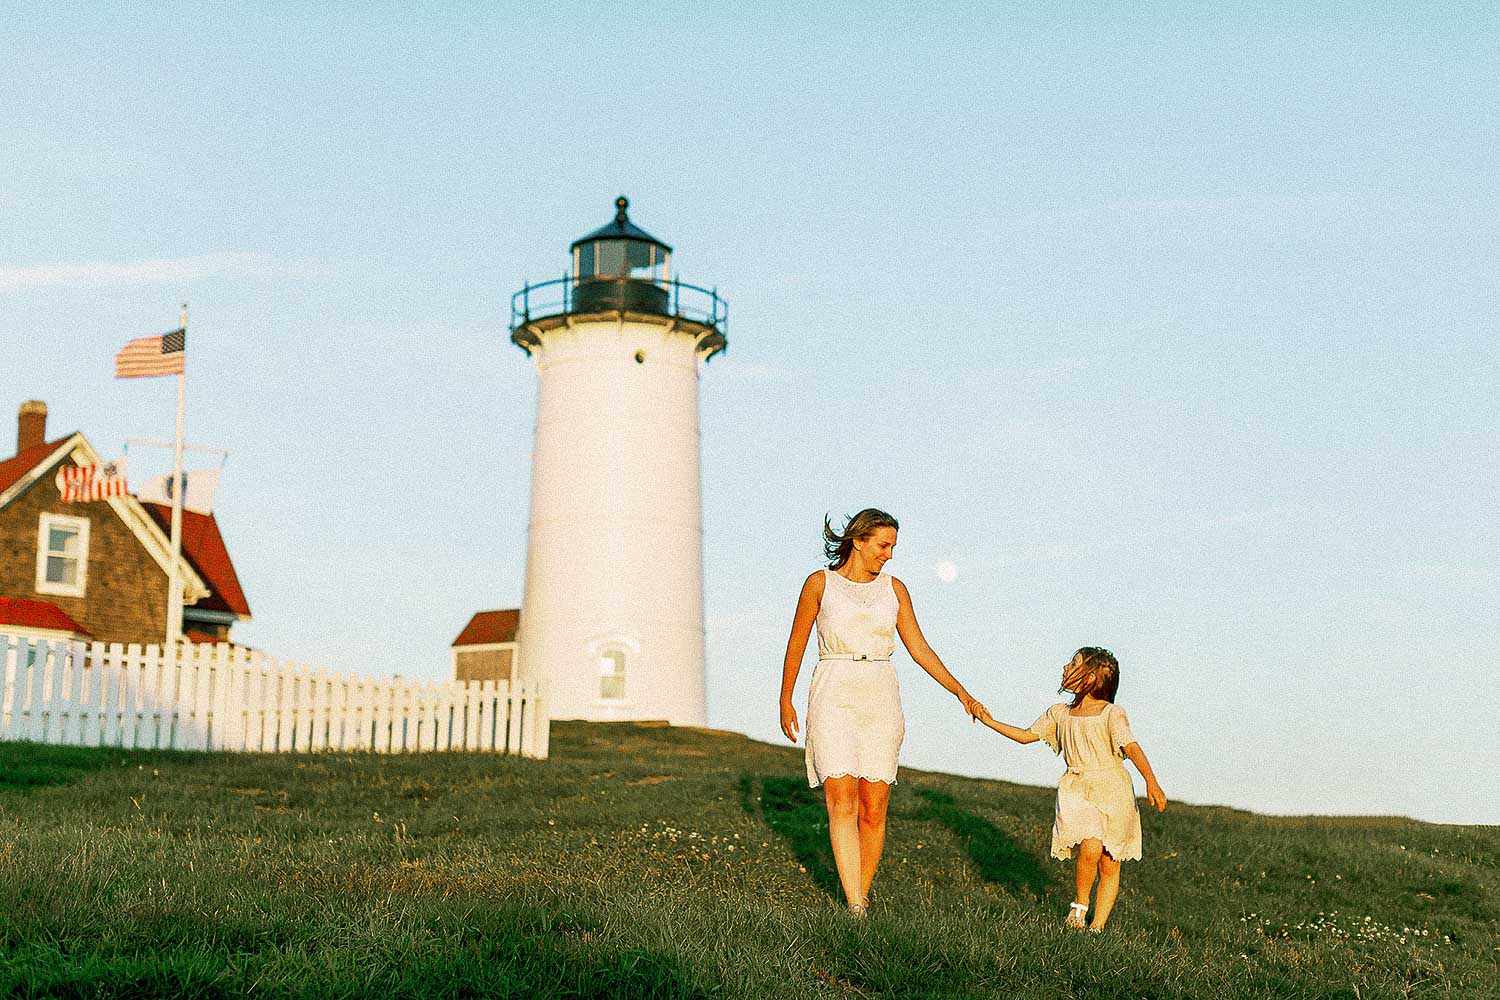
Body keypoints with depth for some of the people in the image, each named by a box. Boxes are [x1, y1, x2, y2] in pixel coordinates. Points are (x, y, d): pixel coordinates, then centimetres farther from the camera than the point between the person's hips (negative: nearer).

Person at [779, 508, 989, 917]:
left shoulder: (893, 589, 9)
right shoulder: (820, 583, 1)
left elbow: (919, 649, 9)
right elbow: (796, 643, 8)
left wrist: (960, 692, 1)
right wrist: (785, 700, 10)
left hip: (880, 700, 3)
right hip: (834, 699, -3)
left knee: (874, 807, 0)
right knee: (842, 801, -14)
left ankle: (860, 895, 16)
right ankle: (856, 910, -18)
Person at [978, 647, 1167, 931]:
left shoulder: (1112, 714, -9)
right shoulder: (1060, 714, 8)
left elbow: (1132, 747, -21)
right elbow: (1026, 735, 18)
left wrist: (1151, 781, -35)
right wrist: (990, 722, 12)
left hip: (1112, 793, -2)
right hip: (1076, 790, 2)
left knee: (1109, 865, 2)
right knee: (1090, 848, -23)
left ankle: (1097, 925, 13)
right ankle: (1079, 904, -1)